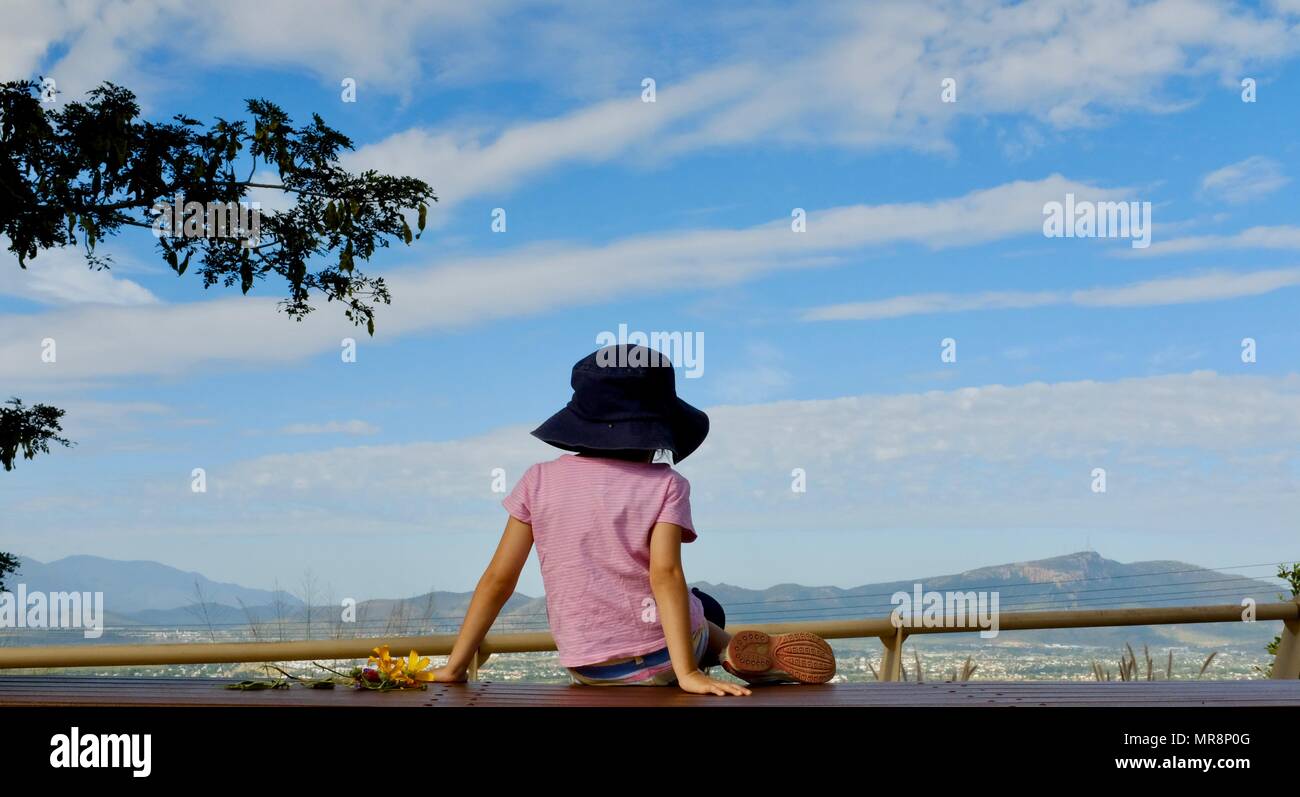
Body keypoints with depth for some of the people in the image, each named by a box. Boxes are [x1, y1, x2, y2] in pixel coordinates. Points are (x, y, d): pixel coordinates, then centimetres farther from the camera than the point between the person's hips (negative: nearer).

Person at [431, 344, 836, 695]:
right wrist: (686, 673, -27)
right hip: (663, 658, -3)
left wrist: (454, 667, 1)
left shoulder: (539, 481, -2)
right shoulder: (664, 485, -9)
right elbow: (665, 574, -23)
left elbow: (498, 578, -4)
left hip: (587, 669, 3)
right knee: (703, 615, 34)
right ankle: (754, 654, 8)